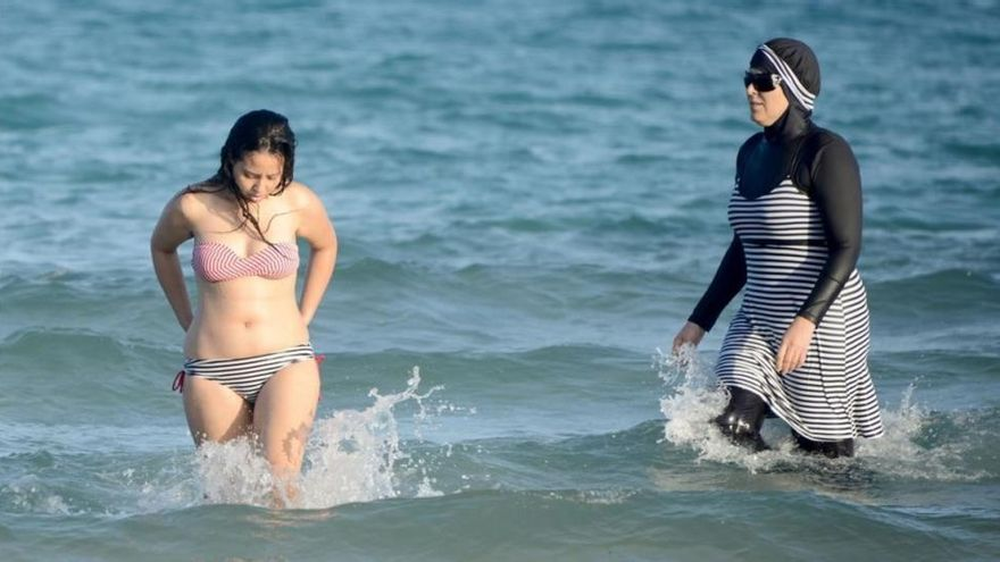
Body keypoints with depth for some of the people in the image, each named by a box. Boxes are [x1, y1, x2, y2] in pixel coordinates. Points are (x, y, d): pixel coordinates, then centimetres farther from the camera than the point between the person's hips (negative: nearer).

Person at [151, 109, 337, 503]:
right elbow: (161, 248, 20)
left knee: (280, 487, -19)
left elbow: (325, 247, 21)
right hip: (212, 371, 1)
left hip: (286, 363, -1)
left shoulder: (300, 204, -2)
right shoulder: (193, 206, -3)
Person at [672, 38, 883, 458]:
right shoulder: (752, 154, 12)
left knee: (823, 454, -1)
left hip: (821, 322, -7)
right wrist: (701, 320, 19)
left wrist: (806, 320, -30)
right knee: (728, 428, -9)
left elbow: (846, 248, -19)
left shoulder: (825, 153, -12)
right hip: (758, 319, 7)